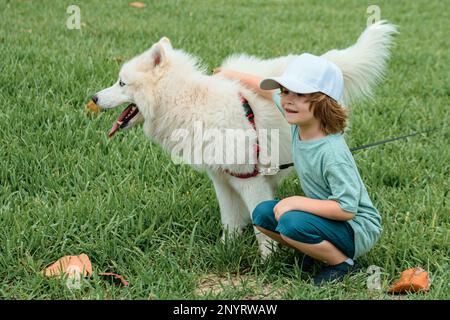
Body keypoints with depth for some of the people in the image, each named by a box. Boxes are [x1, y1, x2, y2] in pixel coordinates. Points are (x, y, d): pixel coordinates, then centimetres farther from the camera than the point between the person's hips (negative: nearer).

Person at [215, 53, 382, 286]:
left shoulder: (332, 153, -31)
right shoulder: (299, 122, -7)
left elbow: (347, 208, -31)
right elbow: (269, 91, 11)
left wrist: (297, 202, -27)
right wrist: (234, 75, 23)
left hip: (358, 228, -8)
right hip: (327, 215, 8)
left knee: (291, 223, -29)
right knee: (262, 214, 1)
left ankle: (343, 263, -7)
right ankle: (318, 252, 11)